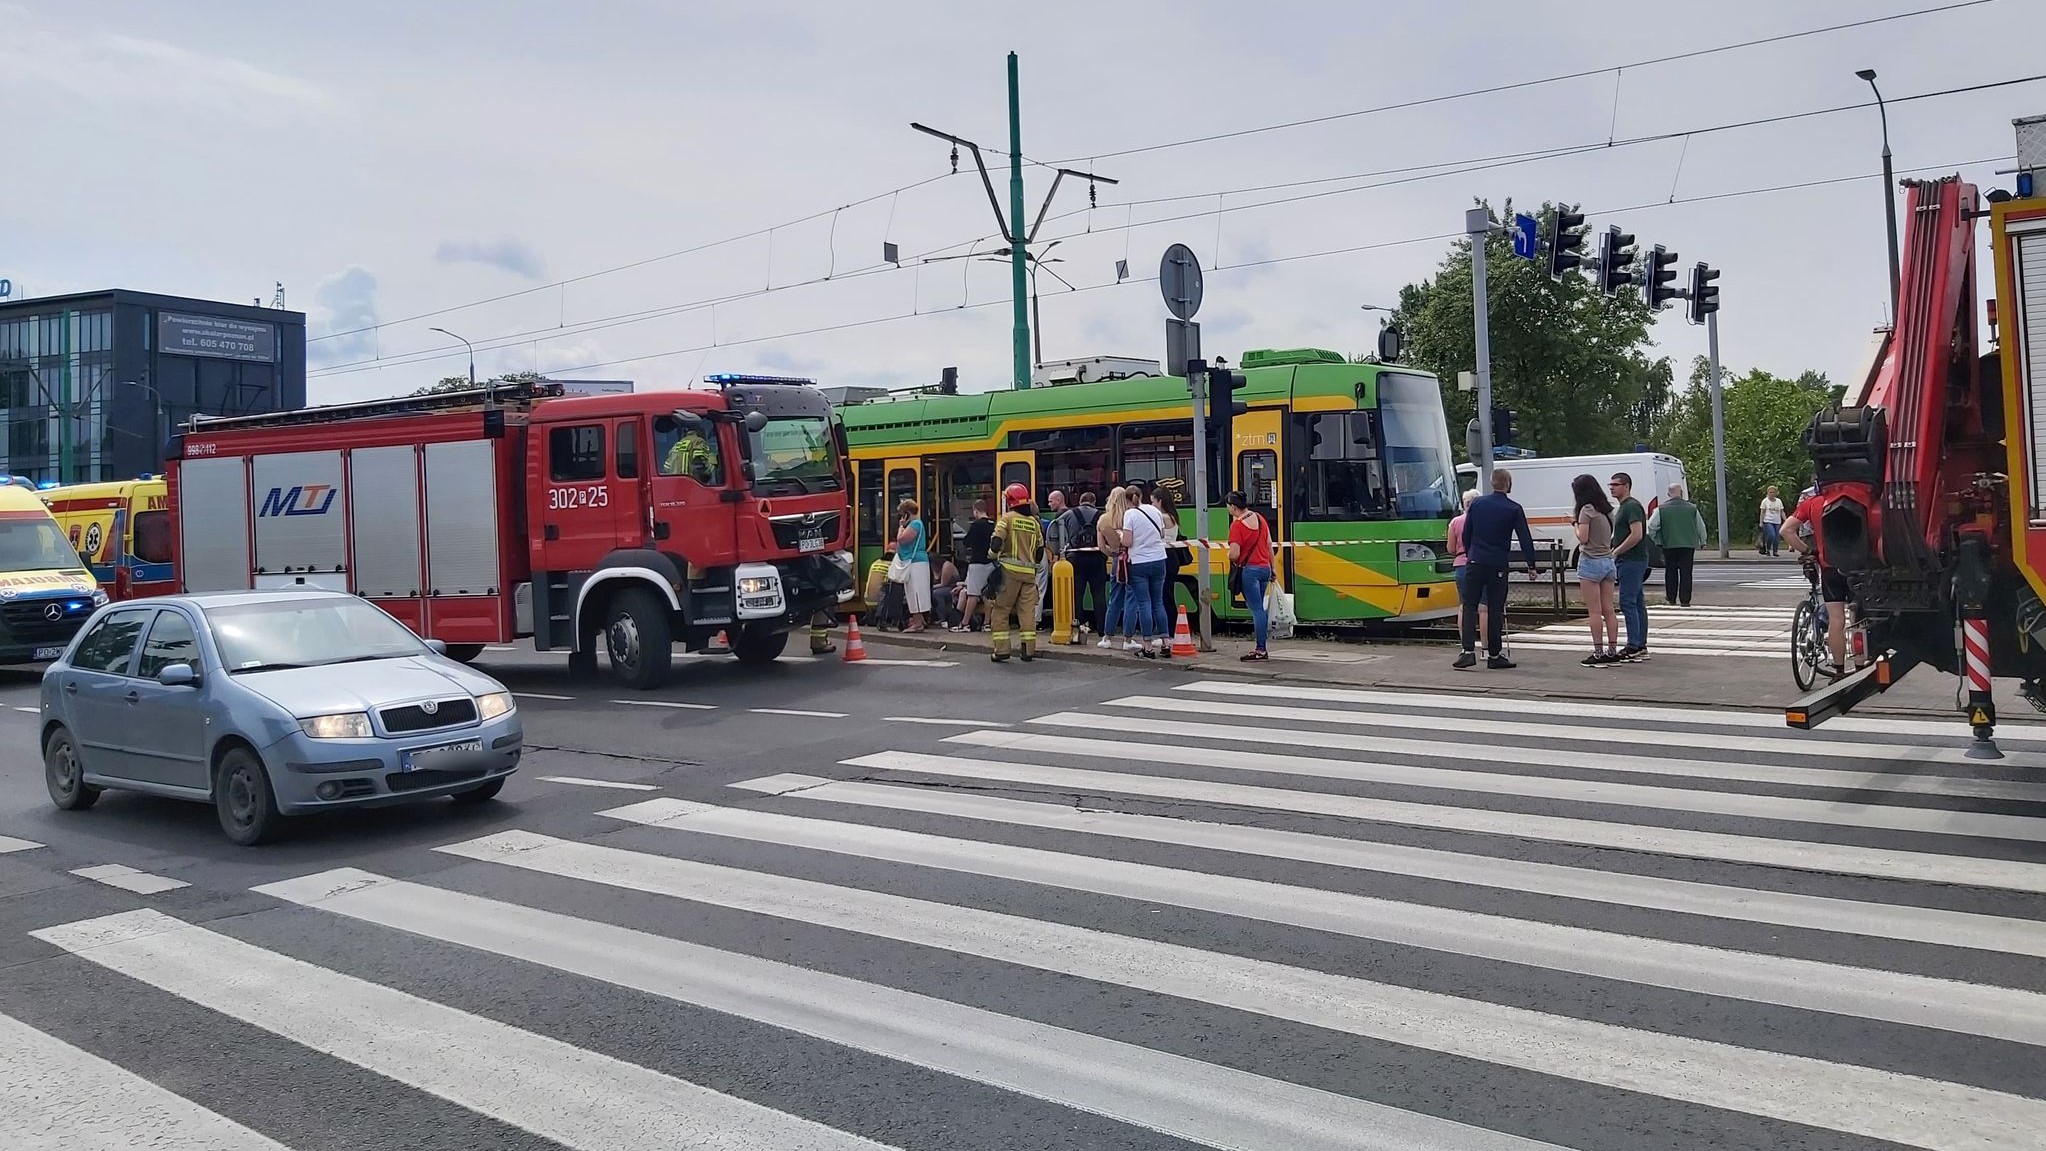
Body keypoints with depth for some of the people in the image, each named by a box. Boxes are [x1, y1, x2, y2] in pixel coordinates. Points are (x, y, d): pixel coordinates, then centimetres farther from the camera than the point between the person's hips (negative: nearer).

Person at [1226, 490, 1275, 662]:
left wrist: (1230, 558, 3)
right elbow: (1269, 544, 14)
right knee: (1260, 607, 15)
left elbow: (1234, 554, -19)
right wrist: (1271, 567, 21)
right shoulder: (1259, 518, 9)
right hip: (1265, 568, 7)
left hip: (1249, 570, -7)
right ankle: (1261, 647, 18)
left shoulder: (1237, 525, -14)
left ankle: (1261, 650, -5)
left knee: (1256, 609, -6)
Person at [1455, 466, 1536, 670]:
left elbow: (1466, 535, 11)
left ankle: (1468, 651, -8)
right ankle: (1494, 655, 7)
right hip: (1498, 565, -2)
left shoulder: (1476, 504, 5)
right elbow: (1525, 539, -3)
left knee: (1470, 606, 5)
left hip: (1476, 562, 2)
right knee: (1495, 609, 3)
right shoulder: (1514, 509, -3)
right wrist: (1531, 565, 5)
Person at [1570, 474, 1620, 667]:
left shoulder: (1587, 510, -11)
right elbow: (1609, 536, 13)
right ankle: (1612, 652, 9)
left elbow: (1583, 538, -14)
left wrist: (1575, 522, 2)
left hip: (1591, 562, -8)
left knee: (1594, 612, -5)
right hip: (1608, 561, 8)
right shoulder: (1606, 510, 12)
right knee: (1609, 610, 8)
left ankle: (1598, 654, -5)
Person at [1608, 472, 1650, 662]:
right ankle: (1641, 647, 14)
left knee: (1627, 603, -11)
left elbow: (1637, 534, -23)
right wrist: (1615, 553, 15)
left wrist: (1616, 552, -17)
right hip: (1629, 560, 11)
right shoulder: (1622, 507, 19)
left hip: (1632, 561, -11)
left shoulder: (1632, 506, -13)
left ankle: (1633, 647, -11)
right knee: (1637, 604, 10)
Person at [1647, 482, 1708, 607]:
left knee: (1671, 572, 11)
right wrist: (1702, 541, 23)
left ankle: (1671, 599, 18)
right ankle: (1684, 600, 0)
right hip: (1688, 545, 0)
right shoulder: (1692, 508, 1)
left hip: (1669, 544, 0)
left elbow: (1652, 526, -6)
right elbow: (1701, 527, 9)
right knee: (1686, 573, 2)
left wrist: (1656, 540, 10)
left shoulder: (1661, 509, -3)